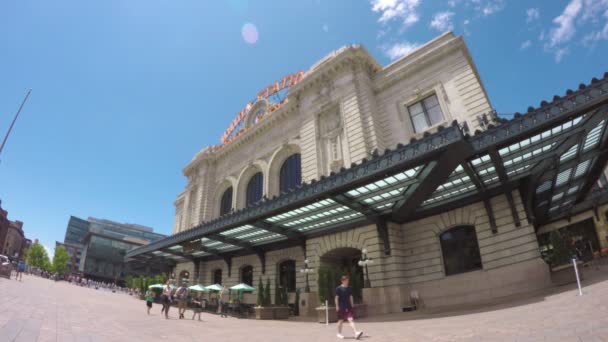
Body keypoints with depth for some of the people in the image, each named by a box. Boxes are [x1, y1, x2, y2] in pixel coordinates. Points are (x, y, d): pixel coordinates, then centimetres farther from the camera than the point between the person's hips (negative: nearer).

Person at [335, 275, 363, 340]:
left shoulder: (349, 288, 6)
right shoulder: (338, 288, -9)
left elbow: (350, 297, 13)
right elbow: (336, 297, -7)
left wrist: (352, 304, 11)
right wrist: (337, 306, -10)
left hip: (348, 307, 3)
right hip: (341, 307, -3)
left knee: (351, 319, -8)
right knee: (340, 320, 10)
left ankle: (356, 333, -17)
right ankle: (339, 333, 26)